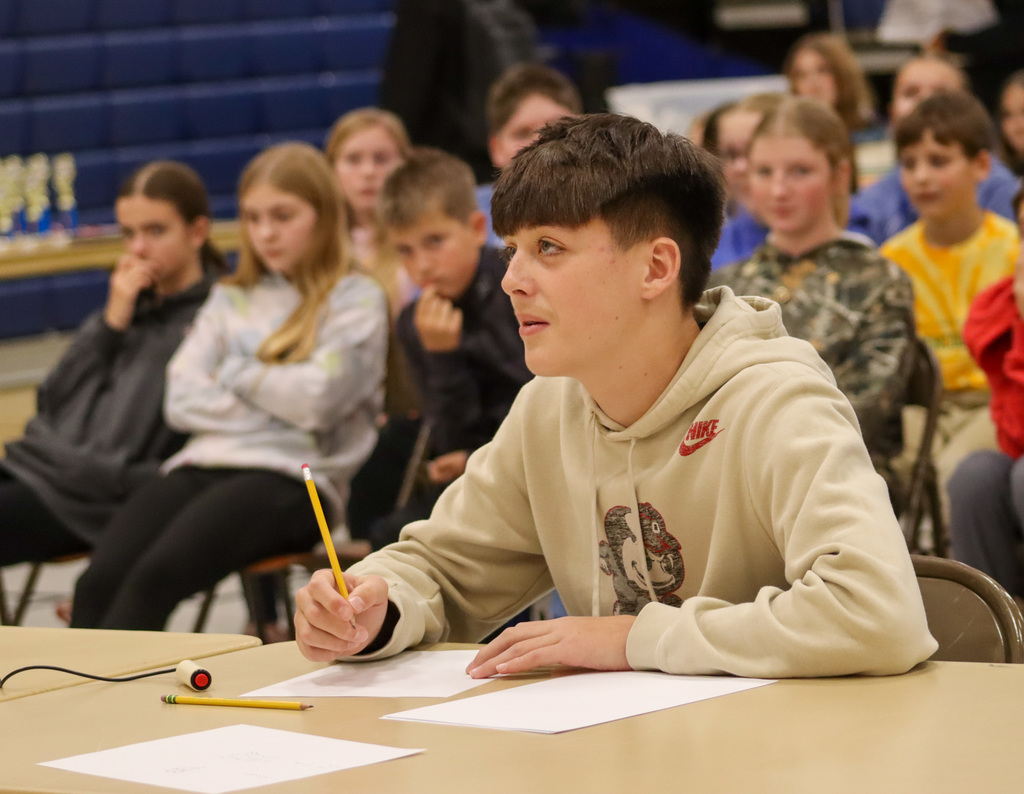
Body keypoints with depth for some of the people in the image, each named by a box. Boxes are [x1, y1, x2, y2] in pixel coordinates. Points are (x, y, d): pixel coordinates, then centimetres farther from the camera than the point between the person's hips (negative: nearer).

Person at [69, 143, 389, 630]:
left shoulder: (356, 300, 8)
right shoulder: (231, 300, 25)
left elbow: (318, 399, -7)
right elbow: (181, 398, 12)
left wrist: (235, 374, 6)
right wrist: (275, 399, -1)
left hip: (290, 477, -5)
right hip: (204, 462, 5)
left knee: (154, 578, -32)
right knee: (99, 580, -25)